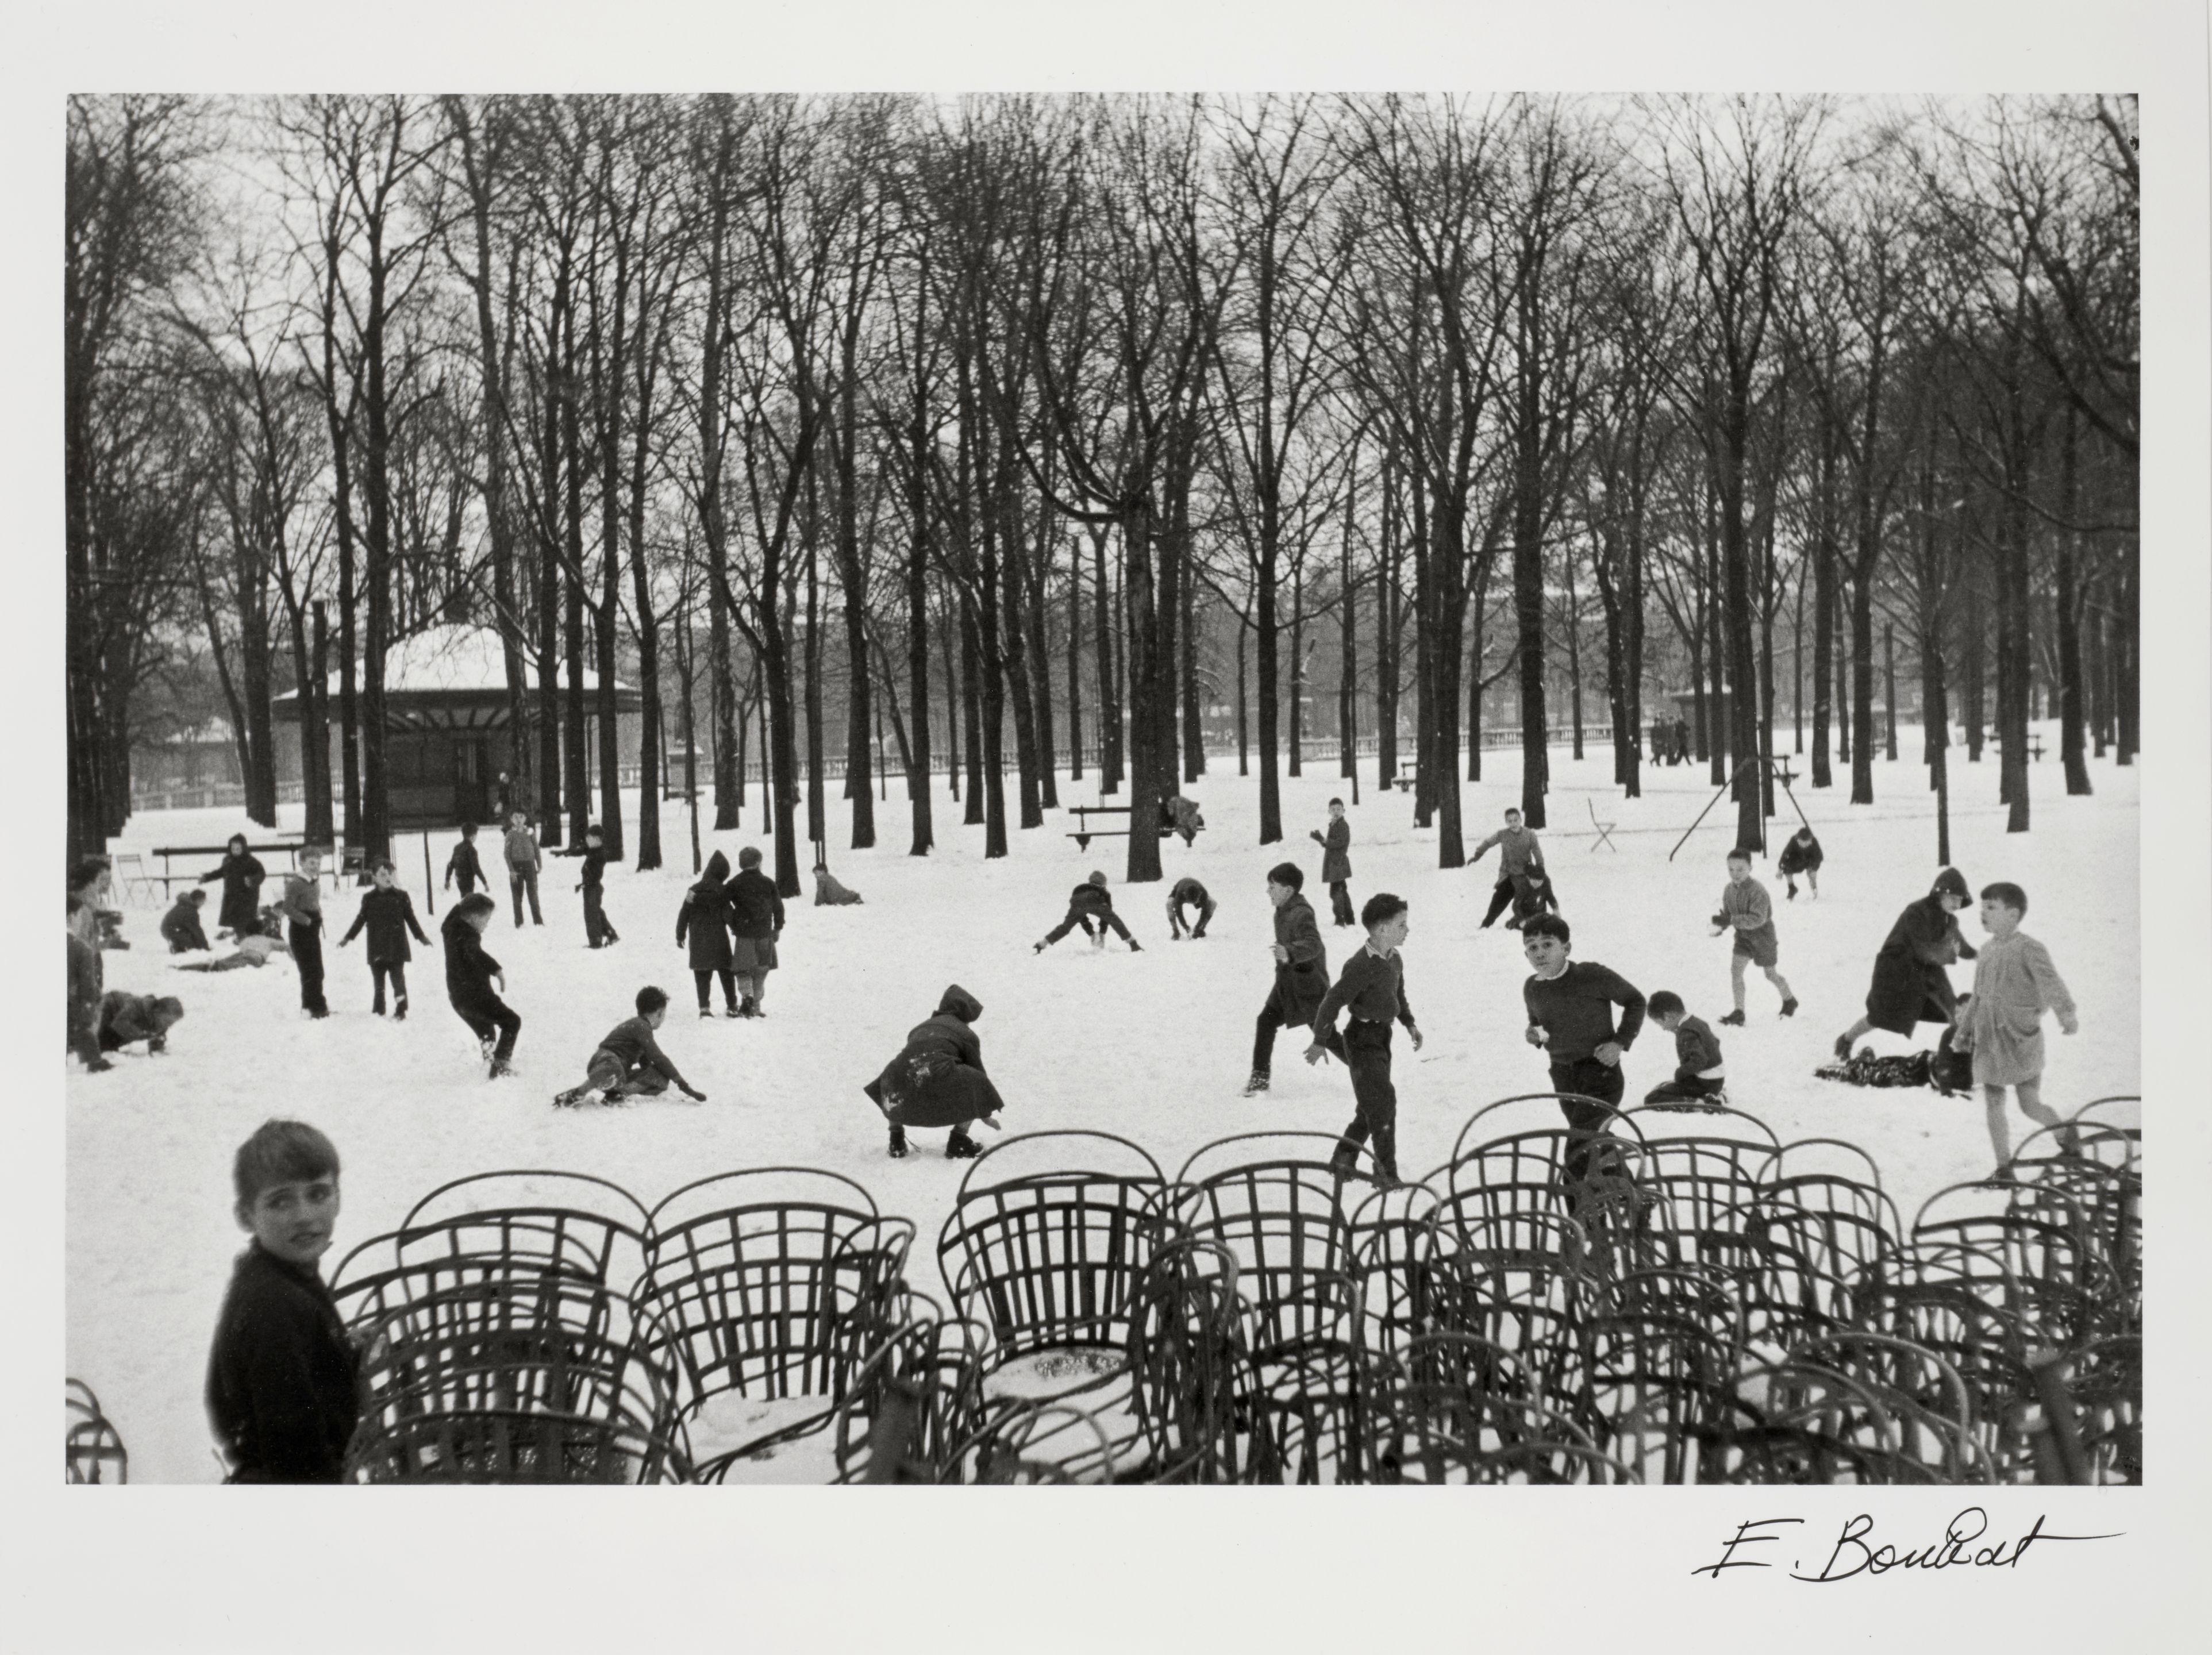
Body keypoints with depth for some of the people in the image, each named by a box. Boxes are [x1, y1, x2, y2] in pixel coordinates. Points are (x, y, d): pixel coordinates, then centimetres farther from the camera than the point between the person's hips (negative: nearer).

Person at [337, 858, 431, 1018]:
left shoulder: (401, 897, -1)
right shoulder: (369, 899, 3)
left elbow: (411, 919, 6)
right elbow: (360, 920, 11)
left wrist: (421, 937, 6)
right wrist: (348, 938, 11)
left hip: (397, 948, -2)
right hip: (377, 949, 2)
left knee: (398, 978, -4)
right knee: (378, 980, 11)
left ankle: (400, 1011, -1)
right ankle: (378, 1010, 22)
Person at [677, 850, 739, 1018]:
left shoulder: (694, 890, 4)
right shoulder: (721, 891, -9)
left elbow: (684, 914, 7)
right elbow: (728, 914, -11)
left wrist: (680, 935, 15)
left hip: (698, 940, 3)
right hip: (718, 939, -3)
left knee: (702, 974, 7)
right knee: (726, 972, 7)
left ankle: (704, 1007, 0)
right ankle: (732, 1006, 8)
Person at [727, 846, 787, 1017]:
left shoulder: (734, 884, -1)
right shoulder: (768, 883, 1)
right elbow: (778, 907, 5)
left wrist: (733, 926, 10)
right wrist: (778, 928, 16)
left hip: (744, 934, -1)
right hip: (765, 934, 1)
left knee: (743, 970, 5)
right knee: (760, 970, 12)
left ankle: (747, 995, -21)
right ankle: (756, 1006, 12)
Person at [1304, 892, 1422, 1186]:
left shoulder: (1395, 960, 5)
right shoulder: (1361, 966, -24)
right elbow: (1332, 1002, -21)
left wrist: (1410, 1023, 13)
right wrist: (1320, 1042, -17)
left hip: (1382, 1035, 9)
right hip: (1363, 1038, -9)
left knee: (1370, 1106, 16)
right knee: (1383, 1104, -10)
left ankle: (1343, 1161, 29)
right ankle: (1386, 1174, -3)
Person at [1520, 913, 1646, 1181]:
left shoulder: (1592, 975, -19)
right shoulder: (1531, 988, -2)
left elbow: (1635, 1000, -5)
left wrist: (1621, 1043, -12)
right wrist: (1534, 1035, -6)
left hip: (1600, 1072, -6)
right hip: (1562, 1077, 6)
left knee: (1579, 1153, -20)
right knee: (1596, 1144, 23)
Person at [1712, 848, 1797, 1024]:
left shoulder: (1757, 891, -29)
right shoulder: (1729, 889, -7)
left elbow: (1758, 919, -35)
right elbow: (1727, 913, 5)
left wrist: (1730, 920, -41)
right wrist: (1721, 926, -16)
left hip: (1762, 935, -5)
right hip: (1743, 935, 5)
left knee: (1771, 974, 11)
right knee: (1735, 969, -9)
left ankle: (1790, 1001, 40)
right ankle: (1739, 1013, -4)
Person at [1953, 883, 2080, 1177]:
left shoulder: (2028, 949, -12)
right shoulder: (1987, 950, 11)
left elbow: (2050, 981, -27)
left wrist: (2066, 1012, -43)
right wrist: (1964, 1029, 24)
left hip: (2021, 1039, -6)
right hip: (1989, 1040, 6)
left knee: (2031, 1105, -5)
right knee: (1993, 1105, 5)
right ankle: (2003, 1168, 14)